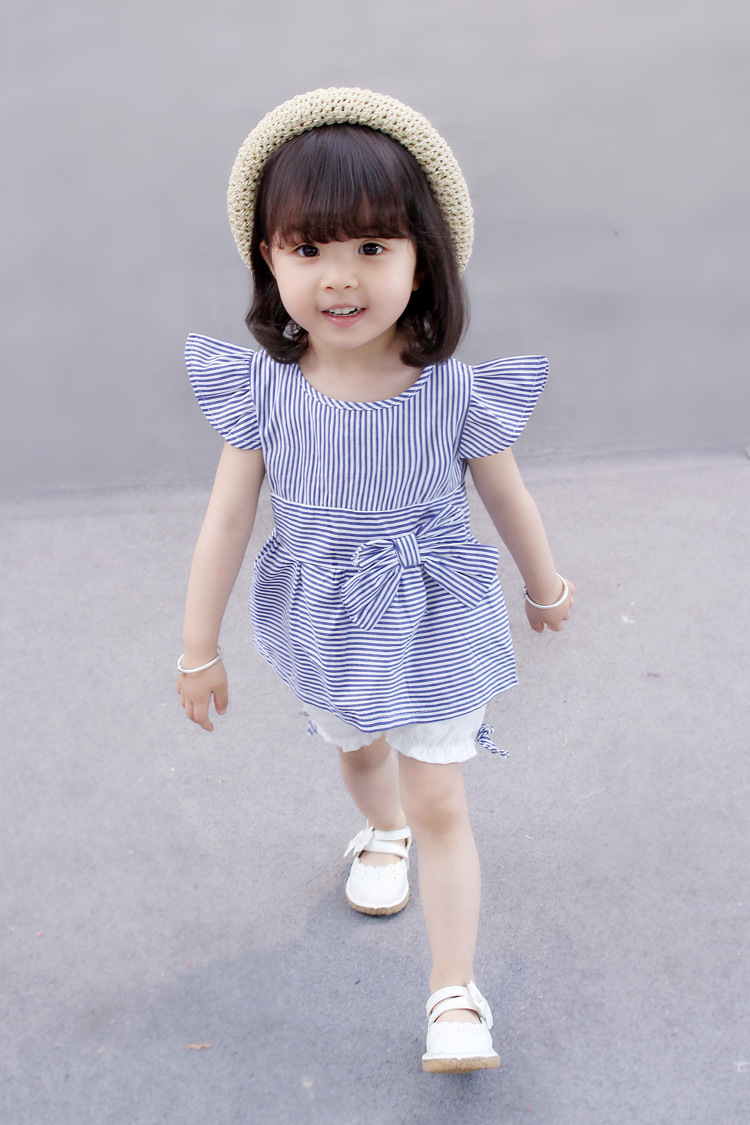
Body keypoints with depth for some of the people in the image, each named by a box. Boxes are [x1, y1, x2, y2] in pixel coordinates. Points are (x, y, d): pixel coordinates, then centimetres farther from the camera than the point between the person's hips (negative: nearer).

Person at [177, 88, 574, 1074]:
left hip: (434, 628, -2)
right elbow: (227, 522, -11)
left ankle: (455, 995, 17)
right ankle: (381, 834, 63)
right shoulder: (264, 392, -20)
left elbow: (510, 502, -6)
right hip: (325, 630, 3)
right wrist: (198, 649, -4)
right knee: (358, 749, 30)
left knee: (440, 806, 3)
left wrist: (547, 588, 10)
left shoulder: (455, 394, -24)